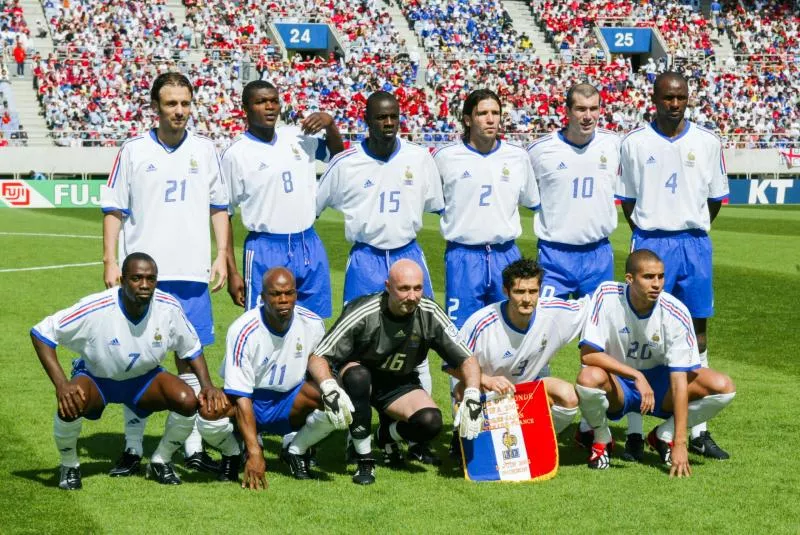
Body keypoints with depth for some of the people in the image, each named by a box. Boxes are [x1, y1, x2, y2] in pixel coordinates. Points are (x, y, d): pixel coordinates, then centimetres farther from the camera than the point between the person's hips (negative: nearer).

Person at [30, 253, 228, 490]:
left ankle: (160, 461, 4)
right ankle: (69, 466, -2)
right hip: (95, 378, -2)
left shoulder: (168, 308, -20)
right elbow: (41, 332, -24)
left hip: (145, 377, 3)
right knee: (70, 405, -34)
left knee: (188, 401, -24)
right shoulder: (96, 309, -30)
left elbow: (191, 349, -2)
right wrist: (61, 384, -34)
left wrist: (207, 385, -20)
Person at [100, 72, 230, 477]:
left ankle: (193, 447, 10)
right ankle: (133, 449, 9)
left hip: (191, 273, 2)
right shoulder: (134, 151, 2)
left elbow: (219, 207, 13)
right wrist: (109, 262, -4)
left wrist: (222, 255, 3)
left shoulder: (204, 150, 7)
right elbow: (113, 209, 4)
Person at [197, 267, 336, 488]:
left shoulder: (313, 324, -10)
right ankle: (231, 454, 3)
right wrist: (254, 453, -34)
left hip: (290, 401, 3)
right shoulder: (243, 331, -22)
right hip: (250, 399, -3)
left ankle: (295, 450, 4)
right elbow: (241, 397, -26)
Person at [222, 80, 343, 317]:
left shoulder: (298, 137, 8)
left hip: (310, 247, 5)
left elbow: (337, 154, 26)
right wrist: (232, 272, -8)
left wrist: (330, 124, 4)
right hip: (266, 252, -5)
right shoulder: (235, 154, -6)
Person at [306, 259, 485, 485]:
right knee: (358, 376, -38)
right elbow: (317, 358, -25)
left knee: (431, 422, -26)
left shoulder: (430, 314, -17)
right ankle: (364, 461, -21)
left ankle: (387, 435, 11)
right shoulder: (363, 313, -25)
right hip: (360, 379, -2)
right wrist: (329, 388, -46)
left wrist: (472, 396, -29)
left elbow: (466, 359, -10)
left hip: (400, 383, 2)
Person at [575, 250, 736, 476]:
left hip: (658, 380, 2)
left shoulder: (675, 313, -20)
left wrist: (680, 443, -28)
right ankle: (601, 439, -4)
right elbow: (588, 354, -23)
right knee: (589, 378, -37)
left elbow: (679, 380, -23)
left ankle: (665, 436, 4)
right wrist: (637, 376, -33)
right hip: (617, 383, -2)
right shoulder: (606, 296, -21)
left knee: (724, 387, -20)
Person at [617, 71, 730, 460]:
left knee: (698, 330, 4)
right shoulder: (635, 143, 1)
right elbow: (627, 199, 7)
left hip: (694, 243, 2)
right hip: (651, 243, -2)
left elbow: (716, 198, 12)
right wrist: (648, 234, 3)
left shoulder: (706, 143, 5)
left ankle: (697, 430, 10)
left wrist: (691, 231, 8)